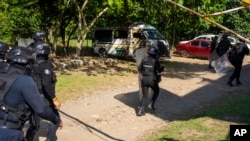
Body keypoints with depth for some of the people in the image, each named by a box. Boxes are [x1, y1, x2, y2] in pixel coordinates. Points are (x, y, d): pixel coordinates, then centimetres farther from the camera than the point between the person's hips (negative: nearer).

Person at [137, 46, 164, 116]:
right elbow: (159, 70, -17)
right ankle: (151, 104, 13)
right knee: (156, 91, 25)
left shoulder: (144, 59, 5)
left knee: (145, 95, 10)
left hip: (144, 79, 4)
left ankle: (140, 110, -2)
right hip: (152, 79, -4)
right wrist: (162, 68, 5)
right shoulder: (156, 60, -8)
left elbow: (139, 69, 6)